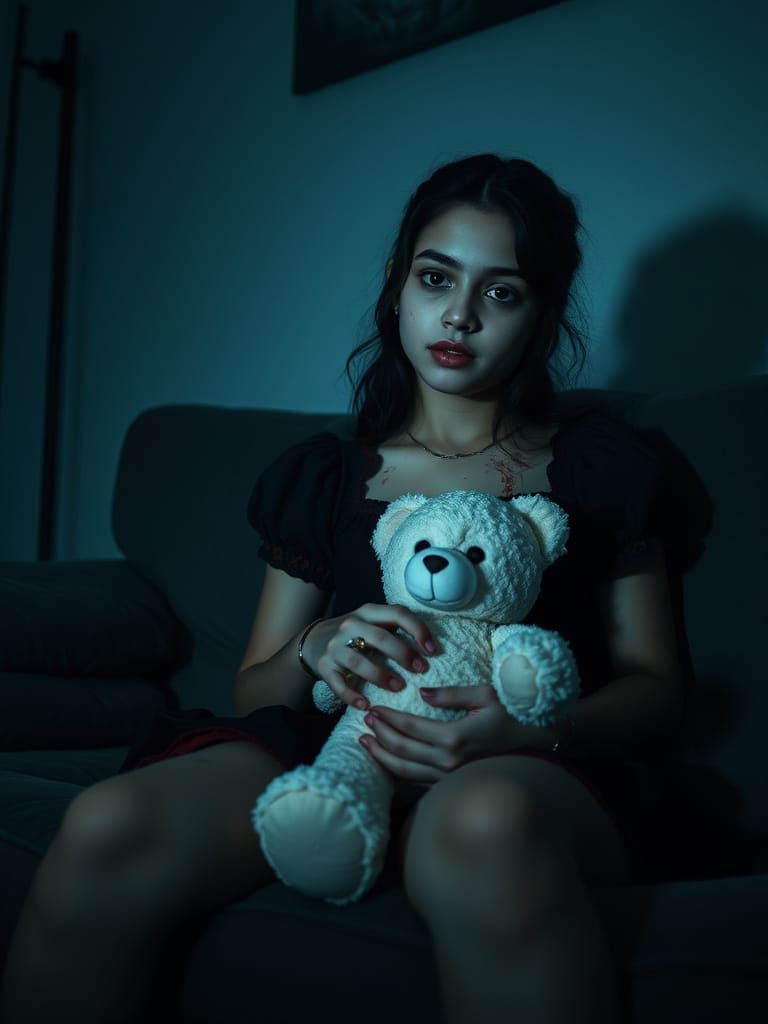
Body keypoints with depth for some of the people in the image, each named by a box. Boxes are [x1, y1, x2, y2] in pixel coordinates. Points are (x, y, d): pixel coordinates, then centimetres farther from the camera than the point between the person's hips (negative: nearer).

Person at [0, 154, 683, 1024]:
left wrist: (531, 730, -13)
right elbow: (252, 691, 18)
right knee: (106, 829, -30)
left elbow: (655, 684, 10)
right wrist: (314, 651, -8)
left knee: (486, 824, -44)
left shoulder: (598, 465, 15)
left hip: (539, 767, -2)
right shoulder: (322, 478, 19)